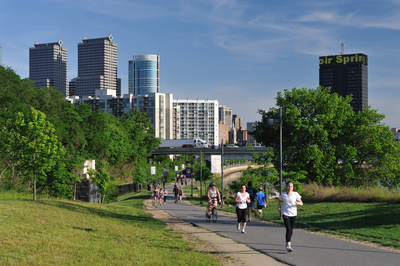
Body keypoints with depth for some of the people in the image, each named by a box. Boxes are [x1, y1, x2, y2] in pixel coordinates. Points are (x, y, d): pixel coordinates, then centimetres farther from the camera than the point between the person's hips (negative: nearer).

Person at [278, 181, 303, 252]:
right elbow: (280, 201, 20)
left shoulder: (295, 194, -3)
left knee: (291, 230, 12)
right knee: (288, 229, -14)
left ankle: (288, 242, 36)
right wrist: (279, 207, 3)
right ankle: (288, 245, -14)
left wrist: (297, 203, -25)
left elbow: (301, 203, -3)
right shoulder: (283, 195, 0)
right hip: (285, 214, -2)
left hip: (293, 214, 2)